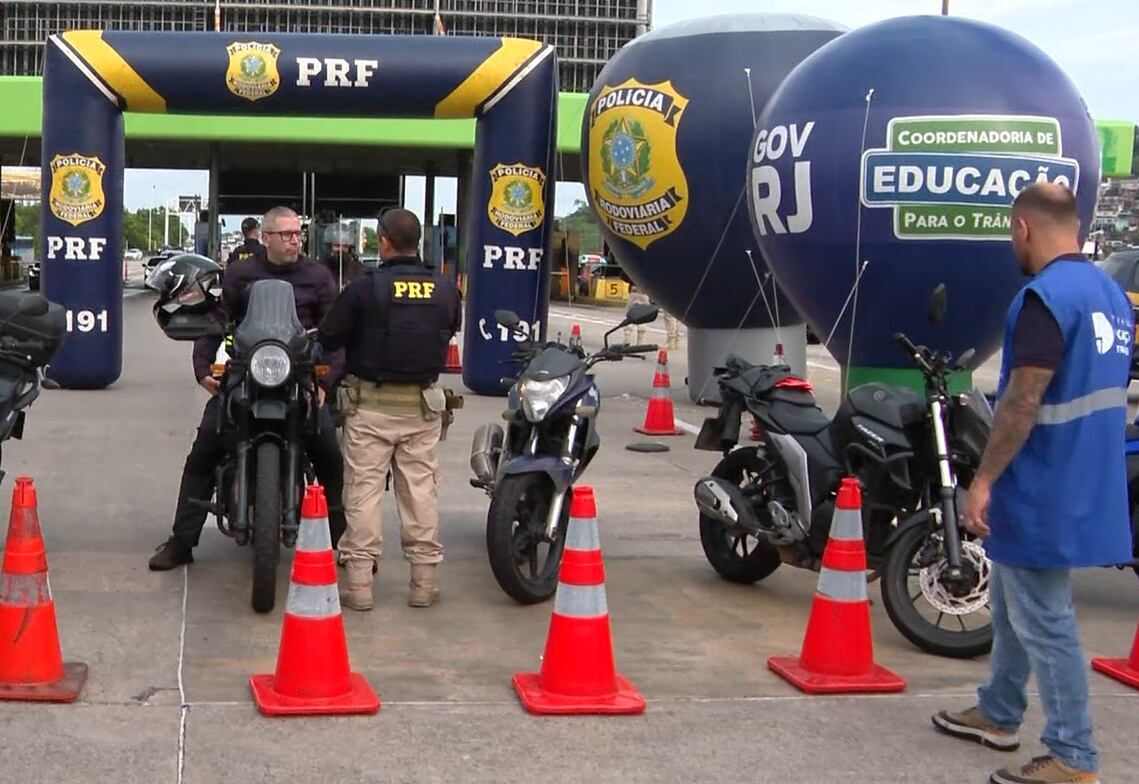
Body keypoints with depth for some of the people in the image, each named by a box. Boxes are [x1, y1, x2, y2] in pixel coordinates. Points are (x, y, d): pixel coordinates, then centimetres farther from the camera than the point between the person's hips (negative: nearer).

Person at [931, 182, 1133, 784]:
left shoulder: (1045, 297, -20)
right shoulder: (1111, 292, 10)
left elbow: (1022, 403, -24)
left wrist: (983, 479, -17)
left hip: (1043, 495, -10)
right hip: (1084, 486, 10)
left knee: (1043, 622, -2)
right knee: (1011, 603, 22)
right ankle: (997, 714, 35)